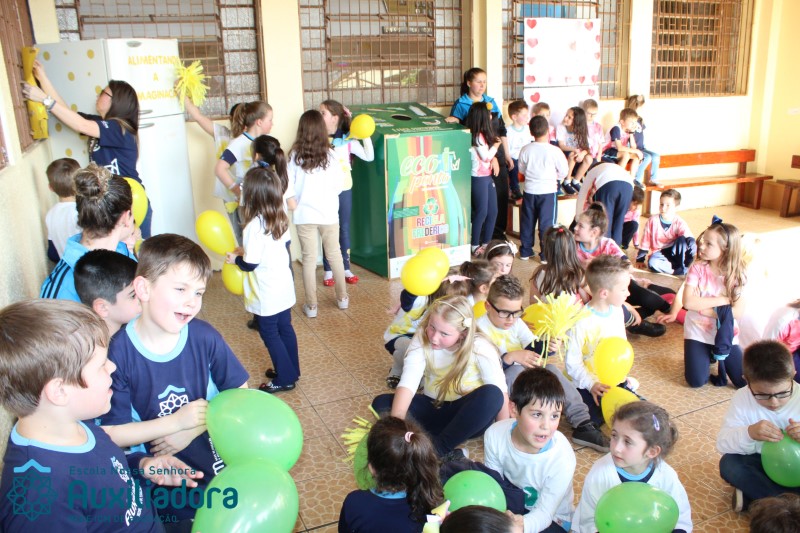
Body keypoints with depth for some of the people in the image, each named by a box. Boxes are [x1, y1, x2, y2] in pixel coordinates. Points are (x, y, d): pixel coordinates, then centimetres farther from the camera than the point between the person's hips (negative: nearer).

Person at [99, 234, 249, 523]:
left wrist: (194, 428, -18)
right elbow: (111, 434, -17)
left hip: (217, 457, 2)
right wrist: (176, 422, -23)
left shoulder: (204, 336, -16)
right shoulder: (118, 352, -21)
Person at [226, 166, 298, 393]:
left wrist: (236, 258, 0)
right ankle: (291, 370, 33)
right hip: (283, 287, 8)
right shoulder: (280, 219, 0)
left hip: (266, 294, -8)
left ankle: (285, 378, 16)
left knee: (269, 333, 7)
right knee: (285, 328, 19)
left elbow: (250, 264, -19)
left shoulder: (255, 226, -24)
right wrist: (246, 252, 12)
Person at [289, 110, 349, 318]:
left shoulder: (295, 155, -7)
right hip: (328, 213, 1)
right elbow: (339, 184, -3)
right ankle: (342, 298, 29)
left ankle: (311, 305, 13)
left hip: (304, 215, 0)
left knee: (309, 259, 8)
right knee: (334, 254, 16)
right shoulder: (329, 154, -7)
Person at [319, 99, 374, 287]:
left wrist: (366, 137, -13)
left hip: (344, 190, 1)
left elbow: (369, 157, -4)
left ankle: (346, 268, 24)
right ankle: (328, 270, 19)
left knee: (344, 229, 11)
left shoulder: (347, 140, -4)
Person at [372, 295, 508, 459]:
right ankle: (446, 454, -31)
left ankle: (437, 450, -27)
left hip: (467, 416, -2)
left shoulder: (479, 347, -18)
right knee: (381, 403, -19)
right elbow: (407, 383, -25)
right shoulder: (421, 340, -13)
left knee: (491, 394, -34)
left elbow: (500, 392, -20)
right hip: (433, 409, 3)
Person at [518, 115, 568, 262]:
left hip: (530, 190, 3)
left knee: (527, 222, 14)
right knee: (547, 223, 4)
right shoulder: (554, 151, -14)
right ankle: (546, 254, 8)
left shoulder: (525, 150, -6)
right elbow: (563, 172, -4)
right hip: (548, 191, -3)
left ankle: (525, 251, 23)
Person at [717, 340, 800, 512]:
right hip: (761, 465, 1)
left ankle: (753, 497, -20)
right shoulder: (741, 399, -13)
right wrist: (749, 433, -38)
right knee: (728, 464, -28)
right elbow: (722, 444, -17)